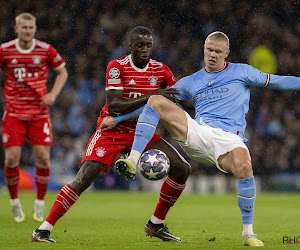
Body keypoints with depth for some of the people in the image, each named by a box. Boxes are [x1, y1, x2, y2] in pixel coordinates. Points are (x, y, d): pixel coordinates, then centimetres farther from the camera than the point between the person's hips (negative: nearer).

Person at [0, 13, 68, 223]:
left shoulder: (46, 50, -1)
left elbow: (62, 72, 11)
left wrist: (53, 94, -4)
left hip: (39, 112, 0)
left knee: (43, 157, -6)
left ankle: (40, 202, 12)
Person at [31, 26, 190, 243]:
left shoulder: (160, 70, -2)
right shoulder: (117, 67, -15)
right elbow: (113, 107, -26)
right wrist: (150, 97, -33)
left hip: (142, 131, 5)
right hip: (112, 130, -5)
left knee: (182, 169, -6)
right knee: (85, 178, -21)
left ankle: (156, 225, 8)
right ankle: (43, 230, -15)